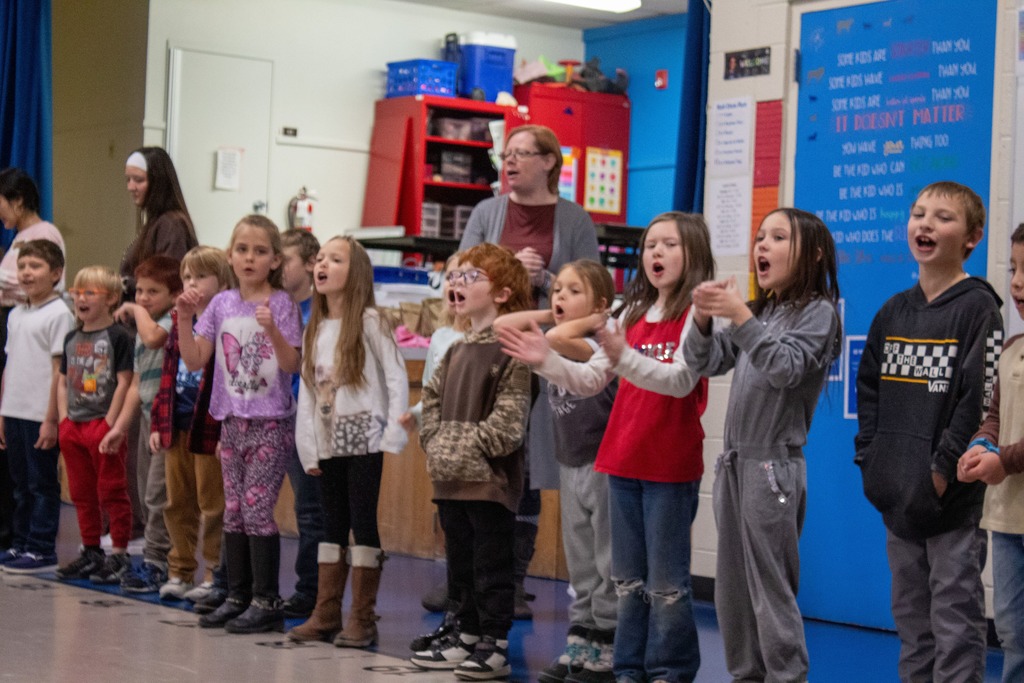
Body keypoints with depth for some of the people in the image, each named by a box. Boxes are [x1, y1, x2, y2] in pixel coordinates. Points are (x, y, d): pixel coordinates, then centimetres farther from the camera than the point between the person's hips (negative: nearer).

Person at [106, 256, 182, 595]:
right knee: (148, 495, 12)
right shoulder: (141, 330, 16)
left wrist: (137, 310, -15)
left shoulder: (174, 321, -11)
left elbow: (153, 337, -34)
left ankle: (155, 563, -4)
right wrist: (120, 425, 17)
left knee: (158, 494, -9)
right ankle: (156, 563, 20)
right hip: (147, 418, 9)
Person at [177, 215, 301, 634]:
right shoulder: (222, 304, 6)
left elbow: (292, 365, -14)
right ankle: (237, 596, 19)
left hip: (271, 422, -5)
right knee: (233, 511, 9)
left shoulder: (282, 305, -6)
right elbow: (194, 360, 4)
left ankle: (266, 602, 0)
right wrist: (185, 319, -9)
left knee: (257, 509, -7)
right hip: (233, 420, 5)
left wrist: (272, 330, -28)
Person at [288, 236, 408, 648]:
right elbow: (306, 391, 12)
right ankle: (325, 616, 14)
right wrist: (308, 450, 6)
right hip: (328, 444, 6)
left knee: (363, 524, -3)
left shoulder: (369, 322, -6)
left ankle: (362, 620, 1)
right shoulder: (315, 330, 12)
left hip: (364, 441, -6)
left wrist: (393, 437, -15)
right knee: (333, 526, 10)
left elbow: (397, 380, -10)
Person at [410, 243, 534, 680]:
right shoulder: (457, 351, 15)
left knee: (492, 564, -1)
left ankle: (495, 646, 5)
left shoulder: (509, 351, -12)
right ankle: (467, 635, 26)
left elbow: (509, 420, -18)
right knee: (460, 562, 16)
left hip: (490, 481, -8)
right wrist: (435, 442, 3)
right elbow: (432, 400, 18)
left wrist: (469, 448, -16)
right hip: (450, 480, 8)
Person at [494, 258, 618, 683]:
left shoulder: (599, 344, -15)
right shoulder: (559, 350, 8)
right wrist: (547, 314, 1)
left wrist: (589, 320, -18)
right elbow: (502, 326, 5)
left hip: (603, 467, -8)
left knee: (607, 566, 0)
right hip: (571, 467, 8)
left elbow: (558, 339, -36)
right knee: (580, 567, 15)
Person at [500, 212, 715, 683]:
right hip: (623, 462, 7)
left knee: (666, 581, 0)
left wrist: (624, 357, -35)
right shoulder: (632, 314, 12)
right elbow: (590, 380, 10)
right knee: (628, 577, 14)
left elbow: (681, 380, -22)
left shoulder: (698, 314, -8)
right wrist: (546, 361, -6)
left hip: (671, 466, -7)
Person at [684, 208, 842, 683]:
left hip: (774, 465, -7)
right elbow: (705, 363, 8)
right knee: (732, 588, 11)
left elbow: (786, 369, -19)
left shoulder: (817, 311, -5)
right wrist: (703, 320, -11)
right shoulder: (759, 311, 14)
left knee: (770, 588, -6)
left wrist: (741, 317, -27)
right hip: (734, 461, 7)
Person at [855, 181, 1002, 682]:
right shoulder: (893, 312, 11)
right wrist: (870, 459, 4)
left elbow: (981, 398, -14)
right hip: (898, 496, 7)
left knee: (955, 618, -3)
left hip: (952, 496, -7)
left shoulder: (978, 308, -8)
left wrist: (945, 468, -16)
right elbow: (868, 388, 15)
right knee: (910, 615, 15)